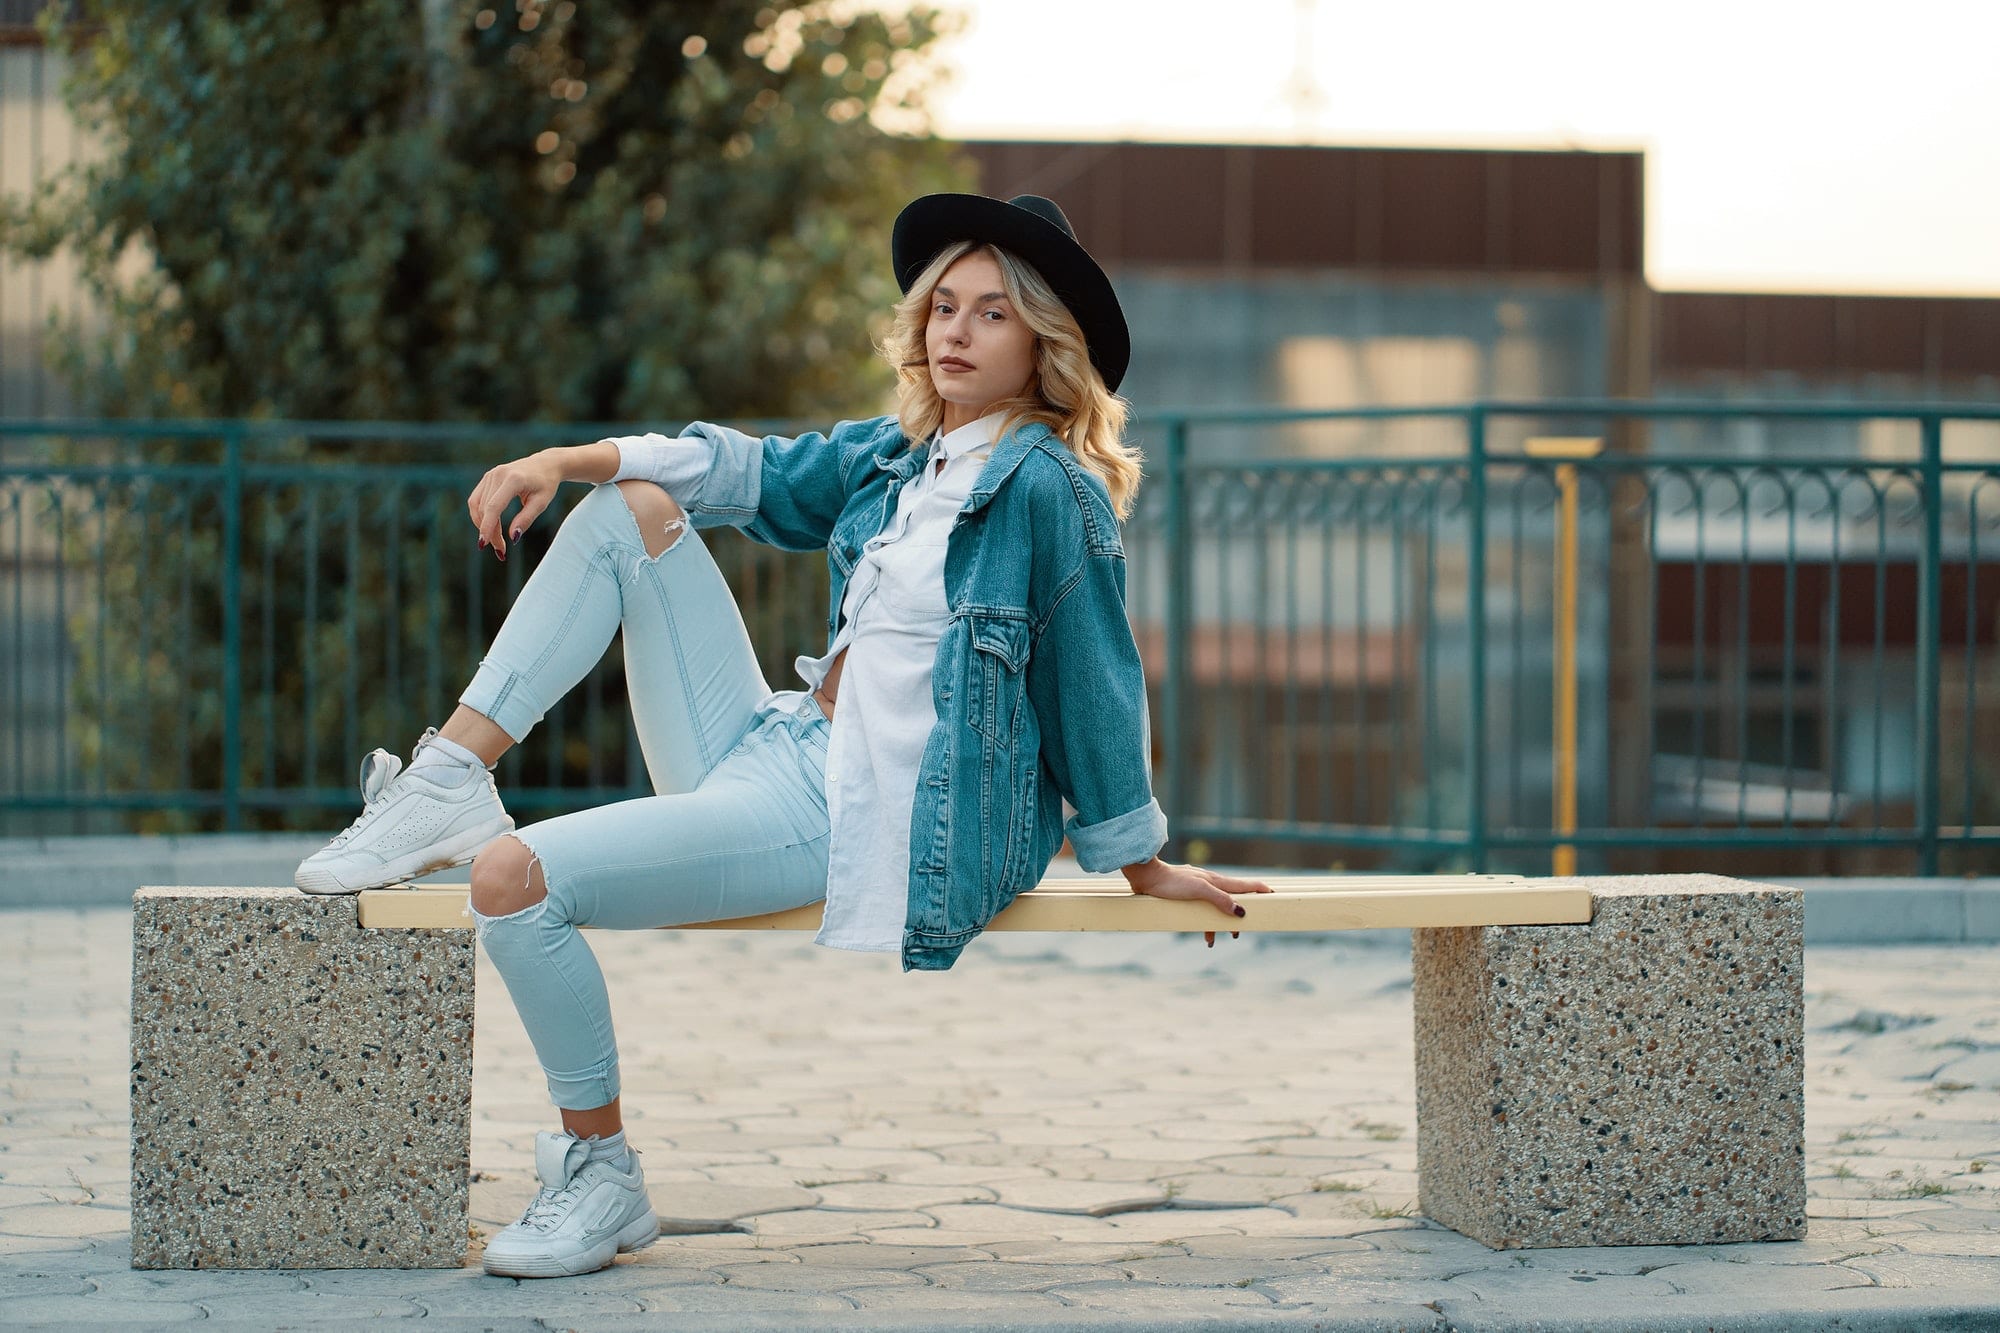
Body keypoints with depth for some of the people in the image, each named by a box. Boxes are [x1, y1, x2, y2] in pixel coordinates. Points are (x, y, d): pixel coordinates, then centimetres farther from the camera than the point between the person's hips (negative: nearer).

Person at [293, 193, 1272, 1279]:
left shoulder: (1048, 488, -13)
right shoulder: (896, 453, 11)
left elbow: (1094, 675, -8)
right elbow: (758, 473, 17)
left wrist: (1141, 863, 0)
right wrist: (566, 460, 4)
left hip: (861, 812, -9)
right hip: (777, 744, 9)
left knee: (515, 877, -20)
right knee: (630, 507, 10)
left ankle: (600, 1176, -4)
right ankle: (452, 777, 0)